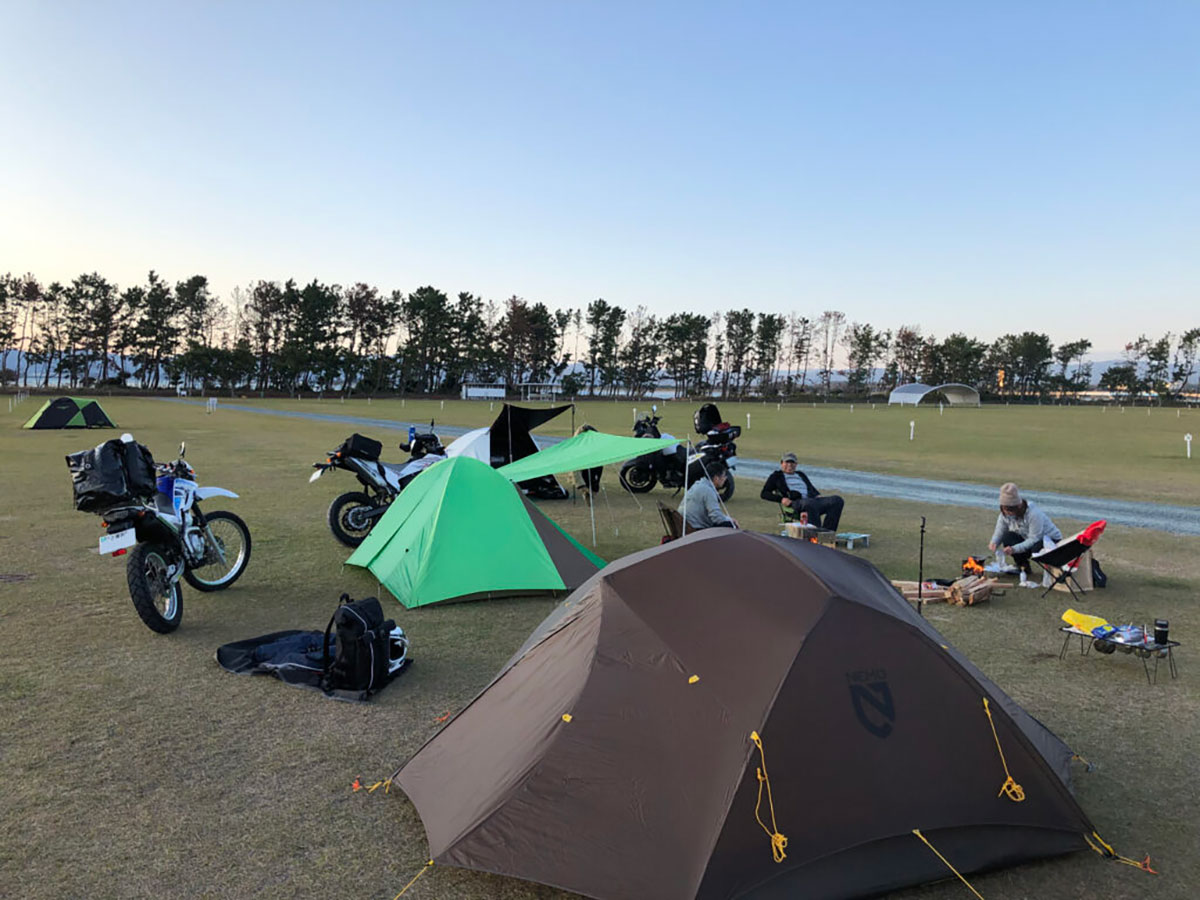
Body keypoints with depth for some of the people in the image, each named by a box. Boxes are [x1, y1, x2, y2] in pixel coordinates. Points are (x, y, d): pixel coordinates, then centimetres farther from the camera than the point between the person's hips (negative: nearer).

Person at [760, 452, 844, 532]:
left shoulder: (801, 475, 33)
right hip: (794, 504, -6)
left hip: (812, 500, 6)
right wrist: (781, 499, -6)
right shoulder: (777, 476, 19)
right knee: (810, 503, -41)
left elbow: (812, 489, 36)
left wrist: (818, 496, 11)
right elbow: (764, 494, 11)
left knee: (837, 500, -19)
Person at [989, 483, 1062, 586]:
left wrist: (1014, 549, -43)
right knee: (1008, 537, -22)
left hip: (1051, 539, -6)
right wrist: (994, 543, -36)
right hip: (1026, 539, 6)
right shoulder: (1005, 514, -15)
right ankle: (1024, 567, -2)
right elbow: (999, 532, -12)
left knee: (1037, 549, -39)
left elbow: (1034, 539, -34)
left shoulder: (1034, 513, -33)